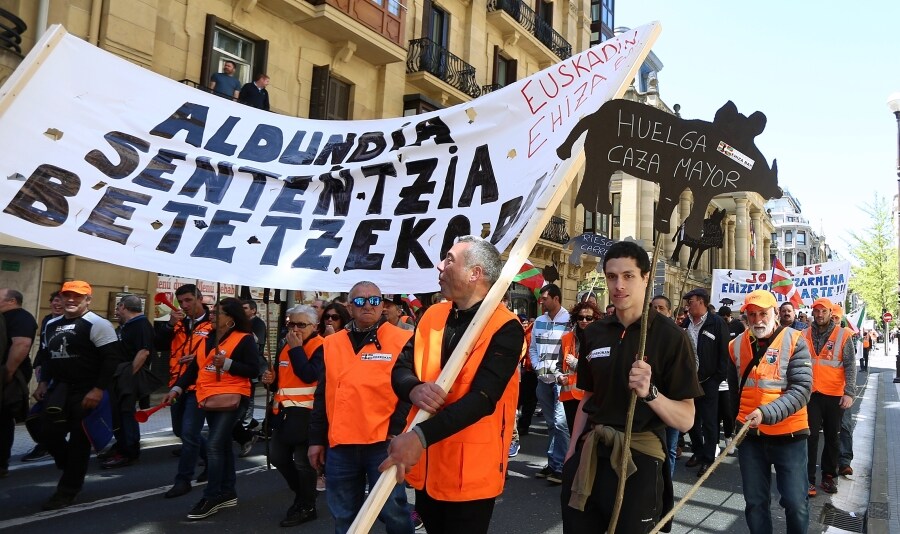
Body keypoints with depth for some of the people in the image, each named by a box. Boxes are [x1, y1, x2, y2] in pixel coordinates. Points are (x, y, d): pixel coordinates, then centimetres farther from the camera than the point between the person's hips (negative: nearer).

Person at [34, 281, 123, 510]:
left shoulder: (97, 325, -13)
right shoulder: (52, 325, 13)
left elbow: (112, 358, -19)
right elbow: (49, 355, 24)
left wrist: (98, 389, -23)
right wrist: (43, 382, 14)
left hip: (86, 391, -7)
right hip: (59, 388, 7)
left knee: (79, 441, 0)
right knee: (50, 435, 5)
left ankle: (68, 490, 12)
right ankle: (74, 472, 29)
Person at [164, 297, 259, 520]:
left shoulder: (245, 339, -10)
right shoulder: (209, 338, 13)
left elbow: (253, 370, -15)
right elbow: (195, 367, 15)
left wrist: (227, 363, -23)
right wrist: (177, 388, 7)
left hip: (230, 399, -8)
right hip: (208, 399, 8)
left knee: (214, 445, -12)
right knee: (223, 445, 14)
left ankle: (211, 497, -2)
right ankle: (228, 493, 23)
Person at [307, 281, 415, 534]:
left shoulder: (402, 341, -4)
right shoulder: (331, 343, 9)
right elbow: (322, 396, 13)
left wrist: (397, 432, -12)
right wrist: (316, 439, 12)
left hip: (384, 443, -4)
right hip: (340, 446, 4)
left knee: (392, 511, 3)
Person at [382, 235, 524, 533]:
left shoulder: (505, 328, -16)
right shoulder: (432, 316, 4)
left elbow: (483, 397, -25)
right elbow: (400, 369, 2)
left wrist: (421, 436, -34)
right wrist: (414, 389, -22)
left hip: (470, 469, -6)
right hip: (425, 464, 6)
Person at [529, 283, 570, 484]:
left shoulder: (569, 321, -8)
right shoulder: (539, 321, 12)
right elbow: (532, 348, 17)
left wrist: (562, 373, -17)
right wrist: (538, 367, 3)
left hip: (561, 378, -6)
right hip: (543, 379, 6)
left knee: (560, 423, -10)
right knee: (550, 423, 14)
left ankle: (560, 466, -1)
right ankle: (552, 463, 23)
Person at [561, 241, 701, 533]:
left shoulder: (670, 335, -10)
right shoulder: (594, 333, 5)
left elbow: (686, 420, -10)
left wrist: (649, 393, -27)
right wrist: (572, 451, 12)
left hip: (639, 459, -4)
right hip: (589, 455, 5)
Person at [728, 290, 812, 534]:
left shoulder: (794, 341, -9)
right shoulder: (737, 344, 3)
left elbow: (802, 389, -18)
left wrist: (767, 413, -28)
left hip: (788, 435, -3)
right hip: (750, 435, 3)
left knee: (796, 502, 2)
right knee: (755, 503, 11)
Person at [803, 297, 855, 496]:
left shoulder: (842, 335, -1)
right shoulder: (804, 336, 5)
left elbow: (850, 366, -4)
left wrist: (849, 392, -12)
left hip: (834, 395, -1)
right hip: (810, 394, 1)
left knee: (832, 437, 11)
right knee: (811, 437, 1)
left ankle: (829, 476, 25)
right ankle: (809, 479, 5)